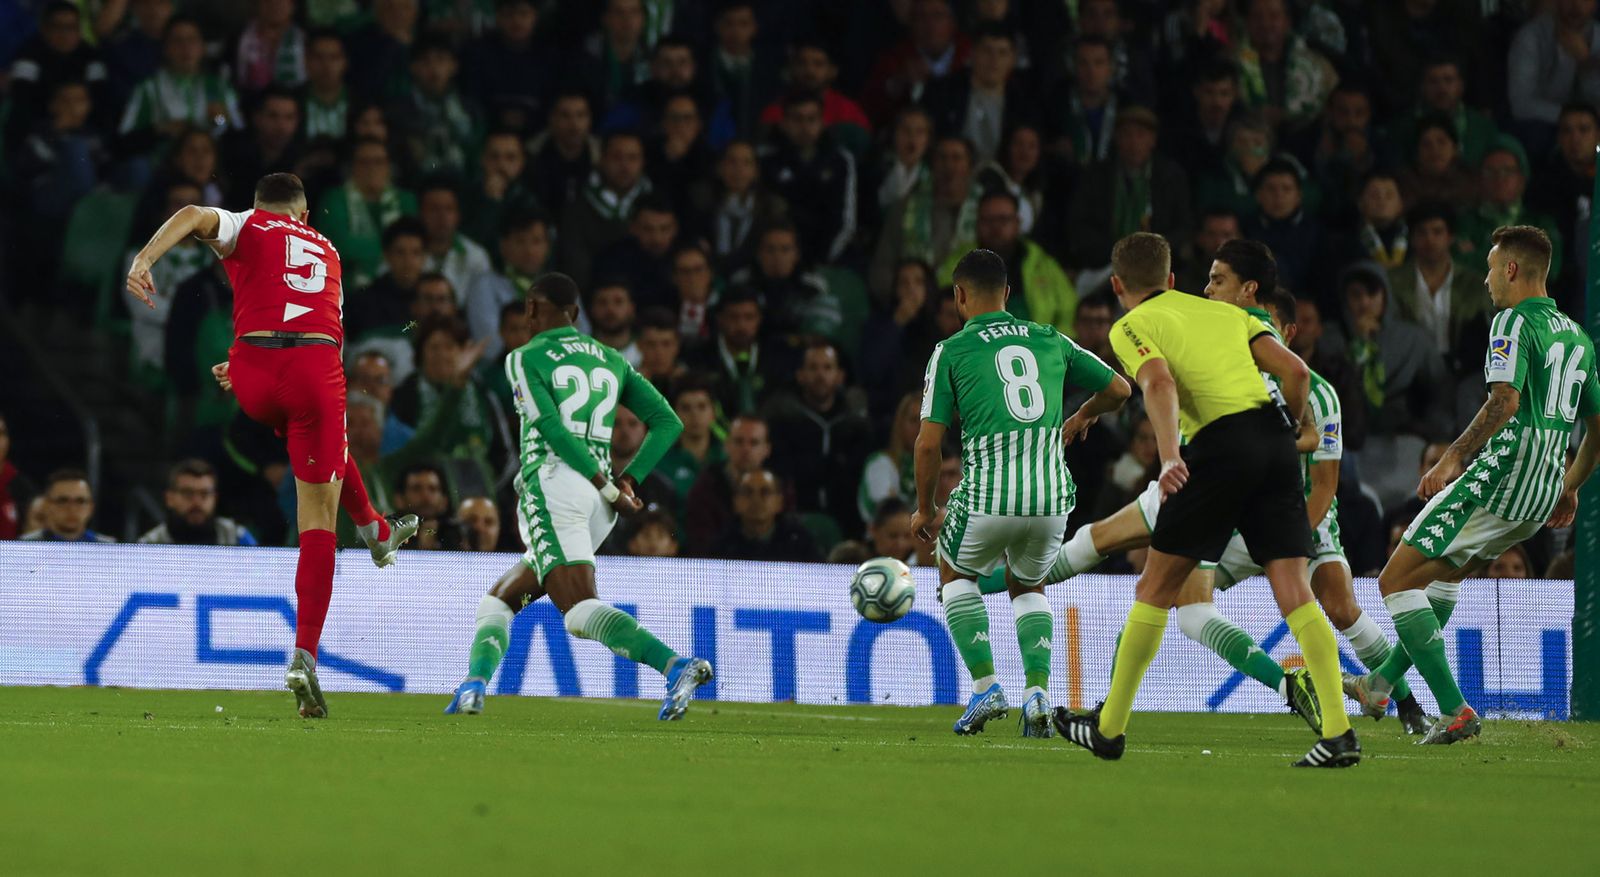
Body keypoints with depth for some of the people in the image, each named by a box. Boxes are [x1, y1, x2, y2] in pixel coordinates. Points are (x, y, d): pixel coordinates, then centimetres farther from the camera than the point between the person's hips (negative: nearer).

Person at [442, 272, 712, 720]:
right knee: (499, 600, 20)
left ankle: (676, 665, -38)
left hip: (552, 485, -7)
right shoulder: (611, 361, 20)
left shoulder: (525, 359, 3)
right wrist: (627, 479, 11)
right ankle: (474, 685, 3)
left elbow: (551, 429, -10)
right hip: (597, 504, 7)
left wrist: (610, 489, -8)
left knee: (582, 611, -19)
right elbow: (668, 422, 14)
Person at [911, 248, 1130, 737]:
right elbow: (1119, 389, 21)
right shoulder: (1050, 341, 13)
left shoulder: (951, 352, 3)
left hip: (987, 498, -3)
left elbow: (929, 442, 1)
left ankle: (985, 687, 10)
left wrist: (925, 509, 15)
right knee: (1028, 587, 29)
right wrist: (1082, 418, 43)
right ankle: (1037, 693, 7)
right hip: (1051, 496, 3)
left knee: (955, 574, 26)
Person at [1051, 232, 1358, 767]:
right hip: (1272, 432, 5)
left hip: (1220, 443, -5)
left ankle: (1109, 728, 17)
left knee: (1156, 588, 9)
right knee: (1294, 591, 1)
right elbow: (1294, 370, 13)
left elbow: (1159, 382, -12)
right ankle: (1339, 731, -12)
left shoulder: (1130, 327, 10)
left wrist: (1169, 456, -25)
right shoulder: (1224, 312, 25)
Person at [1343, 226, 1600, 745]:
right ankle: (1382, 686, 35)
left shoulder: (1514, 321, -7)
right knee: (1445, 573, 30)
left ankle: (1455, 712, -11)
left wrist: (1452, 459, -23)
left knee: (1396, 582, -5)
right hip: (1543, 493, 9)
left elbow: (1506, 400, -22)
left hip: (1501, 475, -9)